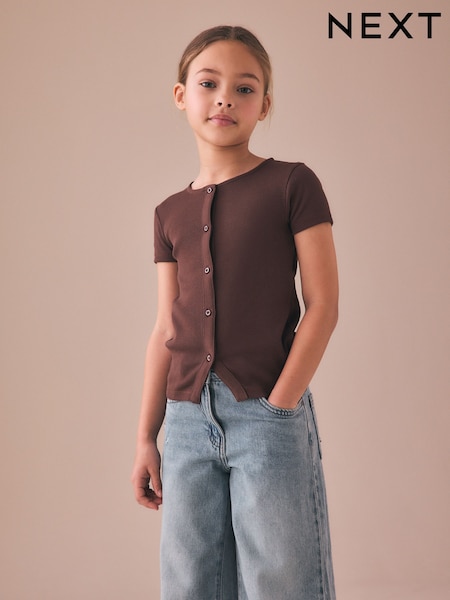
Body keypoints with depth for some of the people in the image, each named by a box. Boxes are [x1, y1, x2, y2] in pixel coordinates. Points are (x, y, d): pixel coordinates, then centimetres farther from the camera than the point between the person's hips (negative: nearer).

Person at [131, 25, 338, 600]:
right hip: (188, 421, 5)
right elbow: (166, 329, 12)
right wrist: (146, 437, 10)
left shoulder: (292, 185, -1)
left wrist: (278, 405, -11)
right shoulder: (170, 213, 12)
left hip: (269, 415, -4)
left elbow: (323, 305, -5)